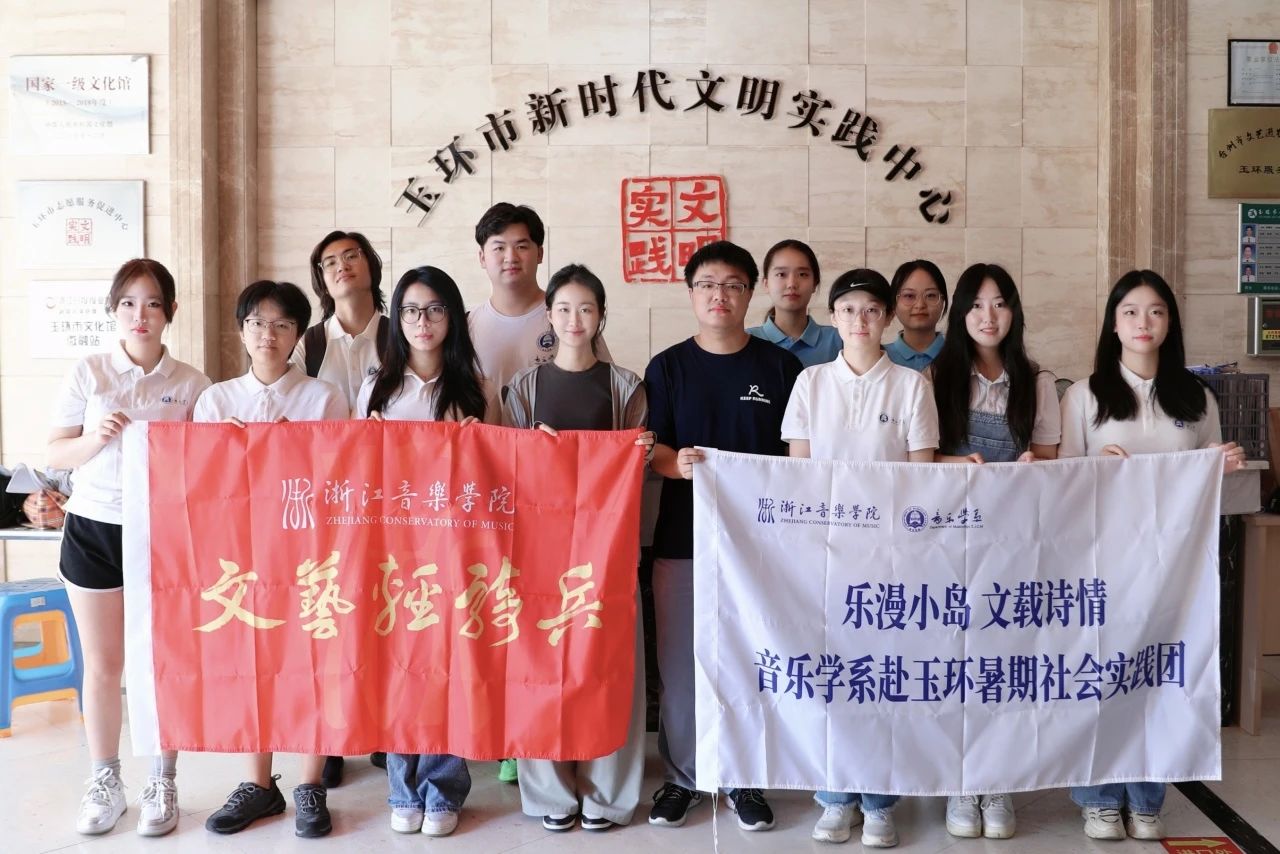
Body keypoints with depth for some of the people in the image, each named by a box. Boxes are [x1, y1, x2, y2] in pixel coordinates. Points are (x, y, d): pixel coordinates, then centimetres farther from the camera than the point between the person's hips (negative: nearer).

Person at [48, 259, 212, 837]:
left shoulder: (191, 383, 2)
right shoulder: (88, 374, 1)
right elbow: (55, 454, 2)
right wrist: (97, 438, -16)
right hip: (94, 529, 1)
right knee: (102, 664, 9)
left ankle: (162, 785, 19)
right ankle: (104, 784, 24)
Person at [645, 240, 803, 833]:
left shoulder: (780, 366, 4)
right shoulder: (668, 367, 4)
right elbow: (652, 449, 0)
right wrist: (676, 463, -22)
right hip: (682, 534, 0)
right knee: (679, 661, 5)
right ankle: (681, 776, 22)